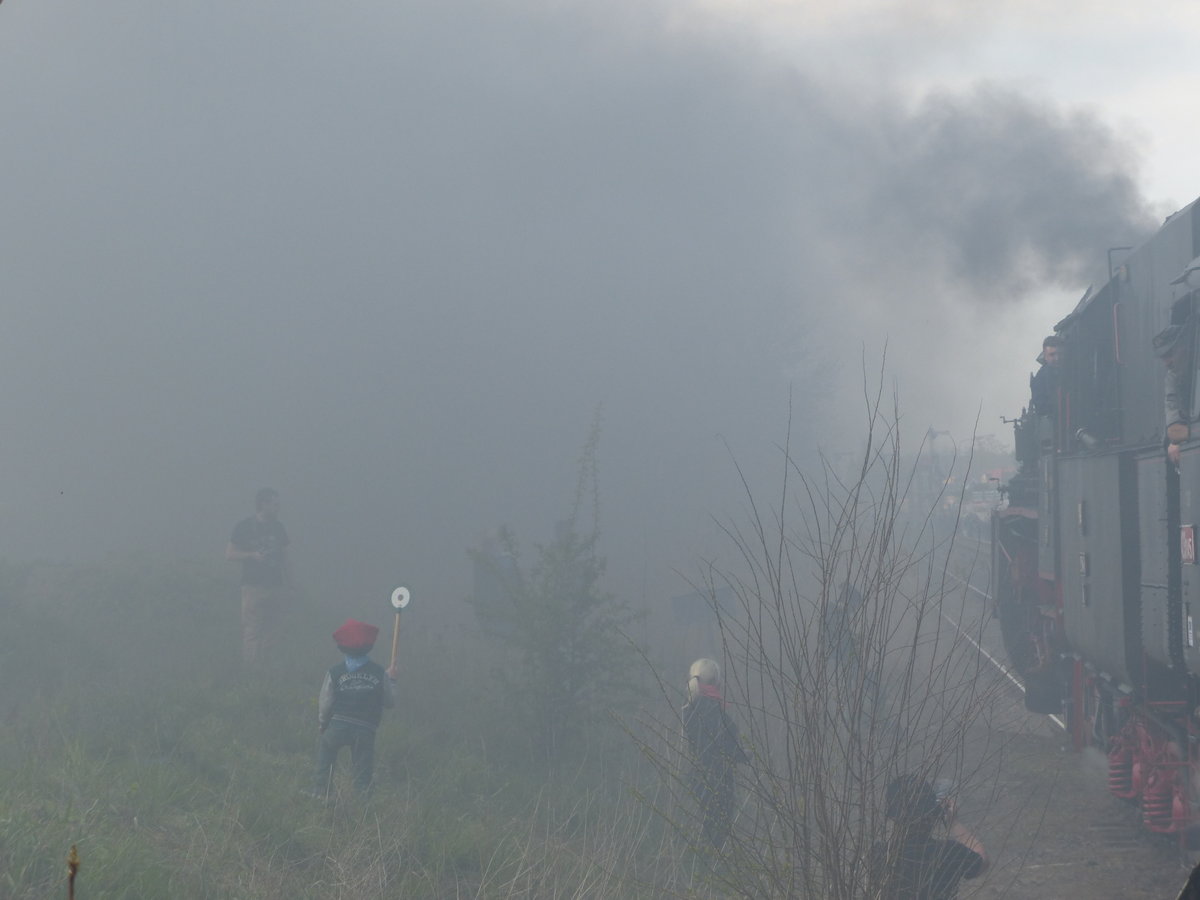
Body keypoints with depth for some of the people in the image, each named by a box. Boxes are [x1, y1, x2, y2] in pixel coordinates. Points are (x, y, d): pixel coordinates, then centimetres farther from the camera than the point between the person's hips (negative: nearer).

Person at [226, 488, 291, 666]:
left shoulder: (278, 528, 10)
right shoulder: (244, 527, -3)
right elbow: (229, 553, -2)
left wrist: (285, 585, 13)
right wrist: (252, 555, -17)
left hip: (275, 586, 4)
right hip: (253, 586, -4)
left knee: (272, 632, 2)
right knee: (251, 631, -8)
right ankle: (250, 667, -5)